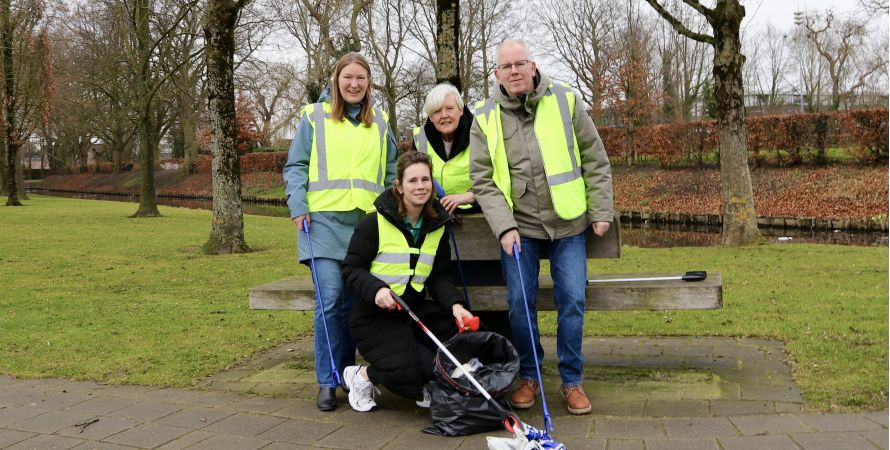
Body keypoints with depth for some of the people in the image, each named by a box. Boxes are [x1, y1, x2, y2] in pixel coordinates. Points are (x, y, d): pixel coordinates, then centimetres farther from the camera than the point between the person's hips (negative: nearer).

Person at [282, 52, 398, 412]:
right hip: (325, 221, -3)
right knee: (330, 300, -9)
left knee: (354, 302, 8)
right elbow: (295, 166, 5)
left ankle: (347, 372, 21)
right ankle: (327, 382, 1)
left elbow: (391, 173, 21)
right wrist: (298, 207, -6)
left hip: (366, 223, 3)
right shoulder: (315, 117, 6)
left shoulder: (379, 123, 16)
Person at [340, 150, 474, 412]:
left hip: (415, 309, 6)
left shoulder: (437, 225, 5)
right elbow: (351, 269, -9)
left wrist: (455, 304, -13)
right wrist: (376, 289, -28)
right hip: (375, 315, -6)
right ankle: (362, 375, 8)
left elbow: (440, 277, 6)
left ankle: (423, 387, 13)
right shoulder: (376, 223, -12)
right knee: (411, 370, -22)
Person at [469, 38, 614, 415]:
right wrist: (504, 227, -12)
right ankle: (528, 377, 22)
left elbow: (595, 160, 3)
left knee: (572, 302, 0)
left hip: (568, 223, 0)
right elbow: (482, 180, -2)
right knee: (520, 304, 2)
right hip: (518, 227, 0)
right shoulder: (485, 118, 0)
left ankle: (572, 381, 15)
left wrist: (601, 211, 0)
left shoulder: (565, 101, -1)